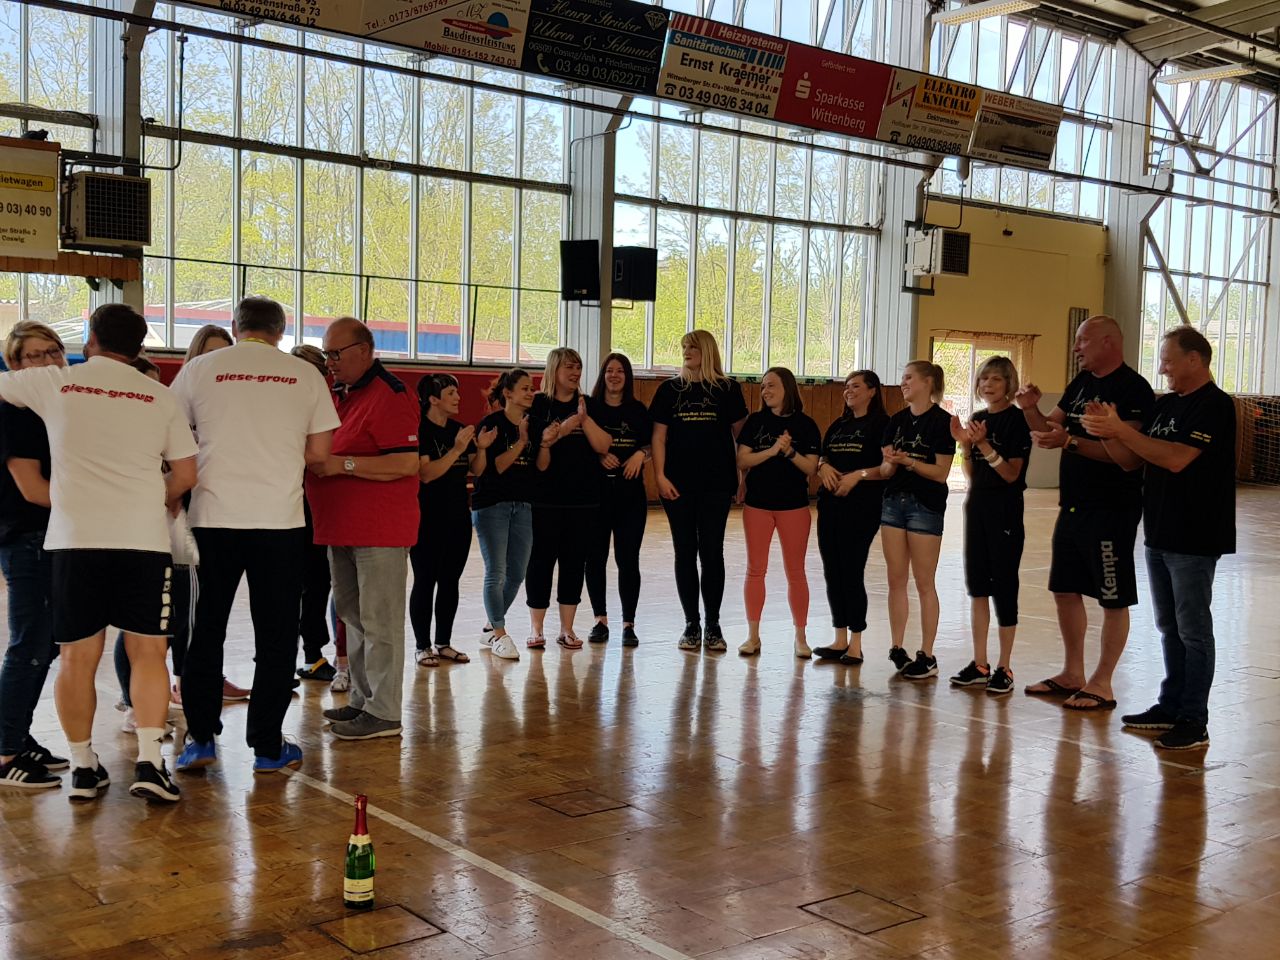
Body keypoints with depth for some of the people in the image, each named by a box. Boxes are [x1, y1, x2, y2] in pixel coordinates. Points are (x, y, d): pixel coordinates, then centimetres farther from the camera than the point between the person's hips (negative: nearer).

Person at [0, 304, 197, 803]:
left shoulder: (54, 383, 6)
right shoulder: (159, 397, 7)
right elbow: (185, 475, 7)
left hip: (74, 539, 0)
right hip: (144, 539, 0)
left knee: (77, 657, 9)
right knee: (147, 652, 5)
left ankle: (82, 766, 16)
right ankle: (149, 762, -3)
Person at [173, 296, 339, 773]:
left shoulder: (200, 369, 2)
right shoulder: (305, 375, 3)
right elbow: (319, 452, 4)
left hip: (214, 517, 0)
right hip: (280, 520, 0)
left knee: (206, 630, 13)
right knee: (275, 636, 8)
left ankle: (200, 737, 13)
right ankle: (267, 746, 12)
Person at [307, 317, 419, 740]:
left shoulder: (389, 396, -13)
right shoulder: (345, 395, 17)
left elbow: (407, 463, -21)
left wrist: (342, 463, -22)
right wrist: (316, 458, 8)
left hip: (380, 530, -10)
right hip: (342, 528, 10)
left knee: (379, 619, -6)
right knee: (352, 615, 14)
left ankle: (383, 712, -1)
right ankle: (362, 699, 24)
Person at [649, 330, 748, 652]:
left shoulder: (728, 389, 3)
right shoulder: (670, 389, 6)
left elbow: (739, 434, 7)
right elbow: (658, 436, 3)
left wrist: (739, 474, 1)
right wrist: (660, 476, -6)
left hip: (716, 483, -1)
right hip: (678, 484, 1)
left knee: (712, 552, 0)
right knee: (685, 553, 5)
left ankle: (713, 625, 11)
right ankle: (691, 623, 14)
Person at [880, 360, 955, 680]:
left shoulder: (941, 421, -8)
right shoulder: (897, 420, 9)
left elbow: (941, 472, -12)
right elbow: (885, 470, 7)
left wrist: (909, 461, -24)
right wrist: (891, 463, -15)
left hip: (926, 505, -6)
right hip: (894, 501, 6)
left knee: (924, 583, -1)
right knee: (896, 579, 8)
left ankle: (927, 656, 5)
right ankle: (898, 648, 16)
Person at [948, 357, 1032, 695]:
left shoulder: (1016, 420, -10)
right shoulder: (977, 419, 10)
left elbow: (1012, 474, -15)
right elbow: (972, 474, 11)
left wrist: (985, 445, -24)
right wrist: (964, 444, -5)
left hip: (1005, 510, -7)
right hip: (977, 506, 7)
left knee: (1003, 585, -2)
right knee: (976, 586, 9)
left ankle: (1004, 668, 5)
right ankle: (979, 664, 17)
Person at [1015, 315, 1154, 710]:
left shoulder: (1133, 389, -14)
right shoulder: (1081, 383, 13)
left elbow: (1128, 456, -23)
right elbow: (1050, 429, 14)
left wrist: (1070, 441, -26)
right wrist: (1030, 409, -5)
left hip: (1112, 510, -9)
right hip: (1073, 506, 9)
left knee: (1113, 599, 2)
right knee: (1065, 590, 15)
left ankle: (1101, 685, 9)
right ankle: (1072, 674, 27)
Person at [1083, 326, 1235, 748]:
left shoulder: (1214, 405, -13)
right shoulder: (1166, 404, 12)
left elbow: (1177, 458, -24)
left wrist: (1121, 430, -23)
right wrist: (1107, 432, -7)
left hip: (1194, 538, -8)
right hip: (1160, 533, 8)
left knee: (1192, 630, -2)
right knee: (1169, 628, 15)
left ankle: (1193, 722, 3)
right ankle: (1170, 706, 24)